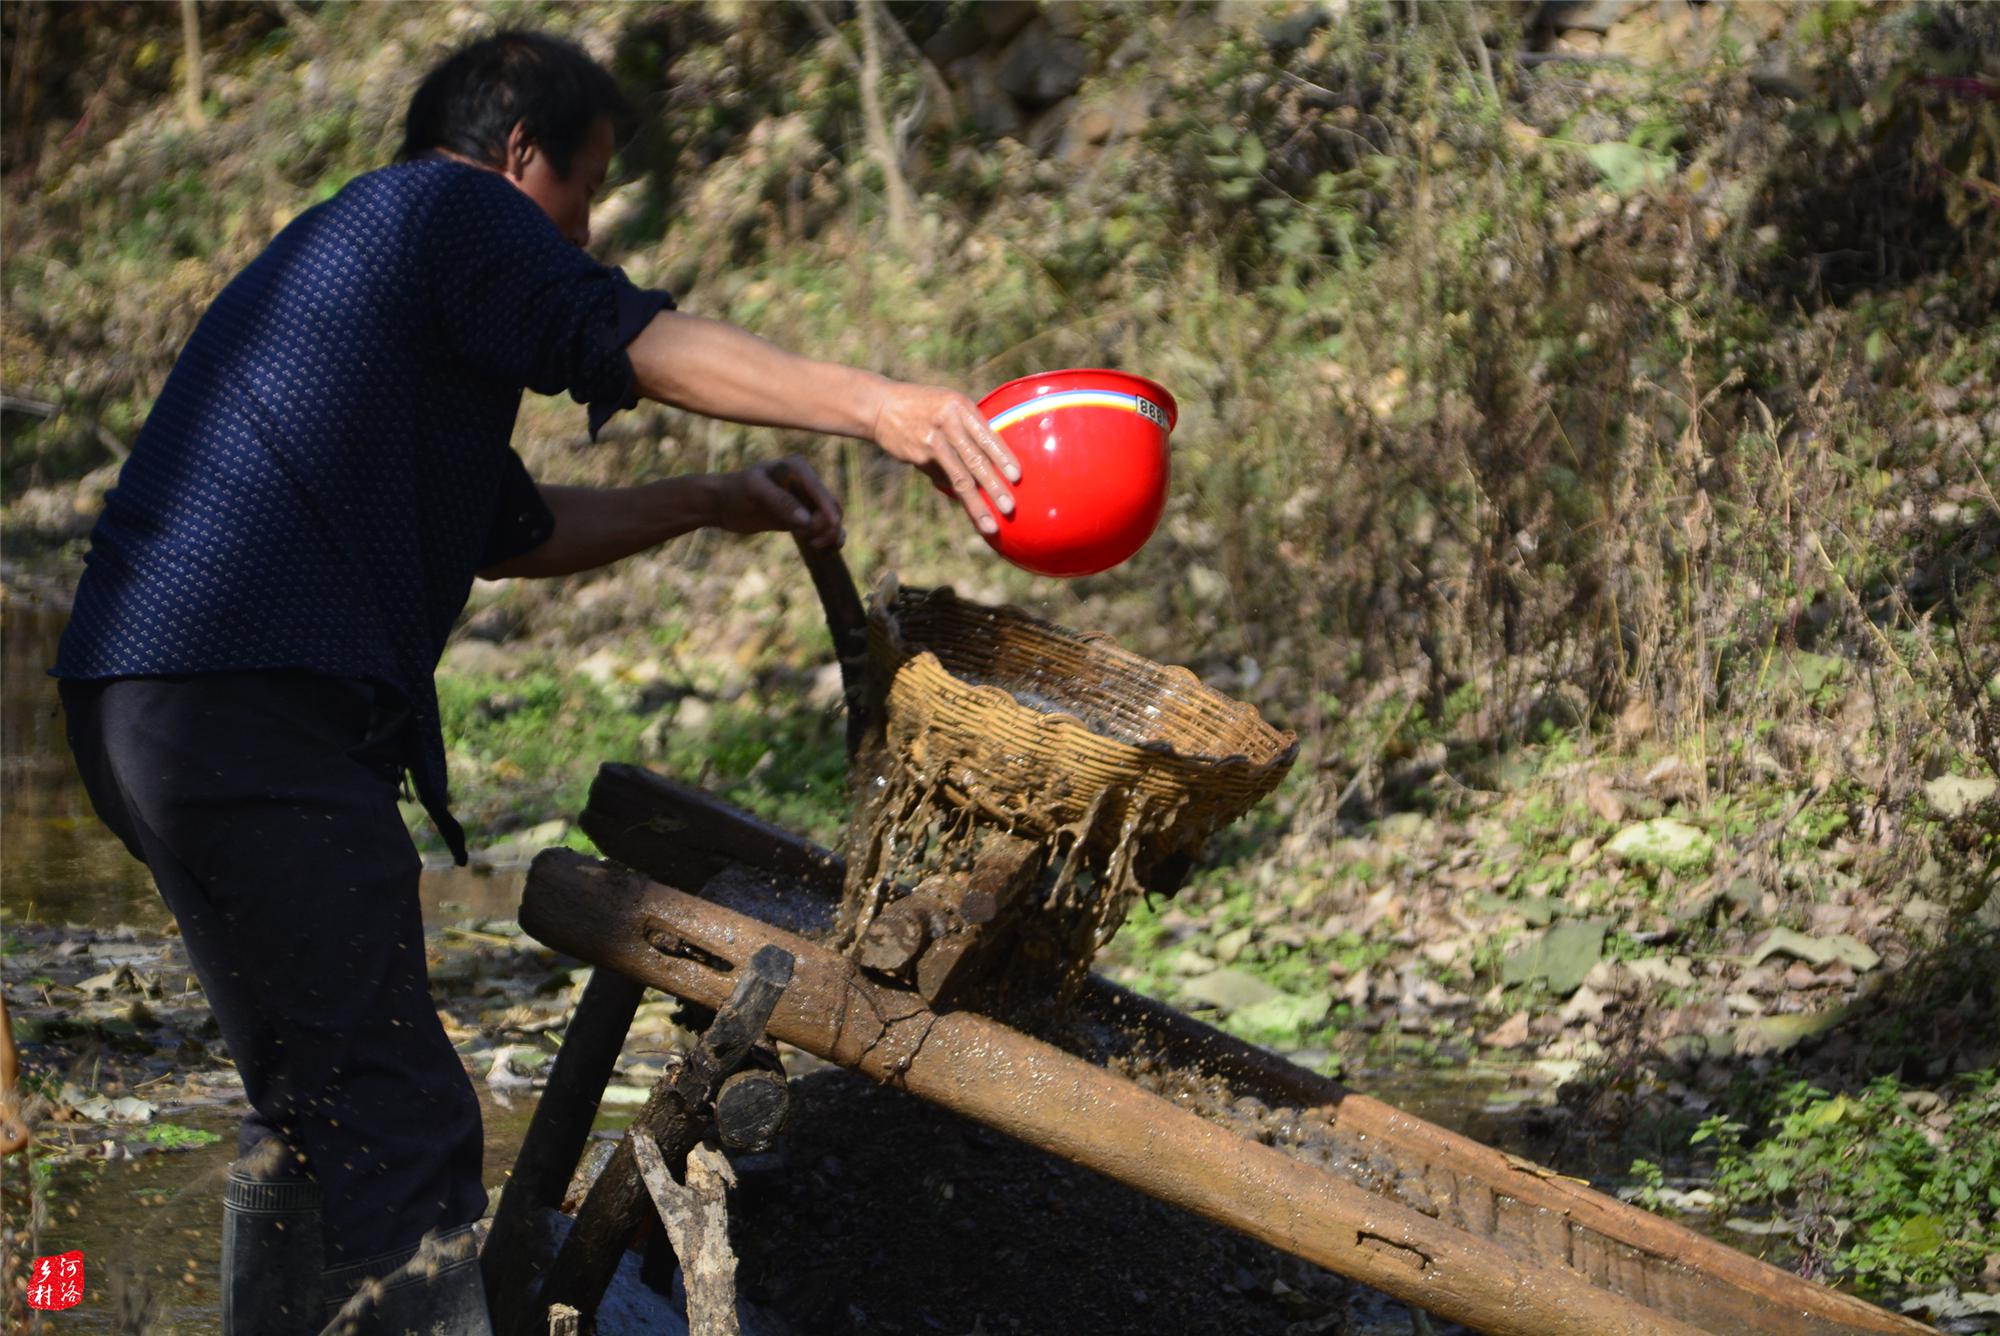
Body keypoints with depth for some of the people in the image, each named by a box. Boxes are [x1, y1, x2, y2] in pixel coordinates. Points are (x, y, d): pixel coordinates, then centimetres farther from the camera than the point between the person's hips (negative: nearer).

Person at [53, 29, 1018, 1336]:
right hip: (249, 709, -11)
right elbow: (620, 335, -17)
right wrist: (874, 404, -26)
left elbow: (505, 527, 36)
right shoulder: (447, 206, 2)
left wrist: (712, 501, 27)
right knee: (400, 1129, -16)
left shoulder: (351, 249, 32)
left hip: (163, 702, 11)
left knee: (317, 1101, 23)